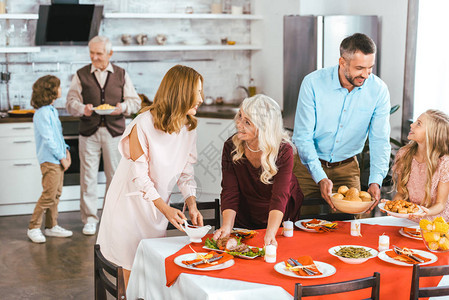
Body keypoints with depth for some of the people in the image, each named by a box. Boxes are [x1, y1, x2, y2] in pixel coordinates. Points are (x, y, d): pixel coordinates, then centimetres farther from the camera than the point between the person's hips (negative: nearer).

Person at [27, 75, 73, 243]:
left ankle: (51, 226, 21)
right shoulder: (42, 113, -16)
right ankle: (33, 228, 3)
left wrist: (66, 150, 7)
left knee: (56, 194, 12)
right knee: (49, 195, -7)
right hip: (49, 160, -9)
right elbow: (48, 139, -19)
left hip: (58, 159, 9)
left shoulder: (52, 110, 14)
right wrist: (62, 158, -15)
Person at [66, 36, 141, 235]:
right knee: (88, 176, -1)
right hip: (89, 131, 0)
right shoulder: (81, 75, 7)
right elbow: (71, 102, 4)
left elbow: (135, 101, 8)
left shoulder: (121, 75, 9)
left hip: (114, 131, 1)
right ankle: (89, 219, 8)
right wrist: (82, 109, -18)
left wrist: (123, 107, -14)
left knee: (115, 175, 5)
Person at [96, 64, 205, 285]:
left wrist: (192, 205, -11)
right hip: (132, 201, -5)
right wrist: (166, 209, -25)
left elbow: (185, 173, 3)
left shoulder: (189, 128, -3)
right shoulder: (144, 124, -22)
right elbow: (139, 176, -20)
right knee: (133, 269, 2)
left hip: (159, 203, 5)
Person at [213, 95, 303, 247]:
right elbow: (230, 191, -14)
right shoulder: (231, 147, -13)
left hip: (281, 222, -2)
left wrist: (270, 234, -41)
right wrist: (227, 226, -29)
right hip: (245, 221, 2)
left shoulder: (284, 150, -21)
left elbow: (280, 196, -28)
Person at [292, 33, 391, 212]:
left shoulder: (378, 90, -12)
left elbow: (380, 141, -10)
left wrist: (375, 181, -26)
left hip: (347, 168, 2)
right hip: (310, 165, -2)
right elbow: (302, 137, -18)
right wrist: (321, 178, -29)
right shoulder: (313, 83, -19)